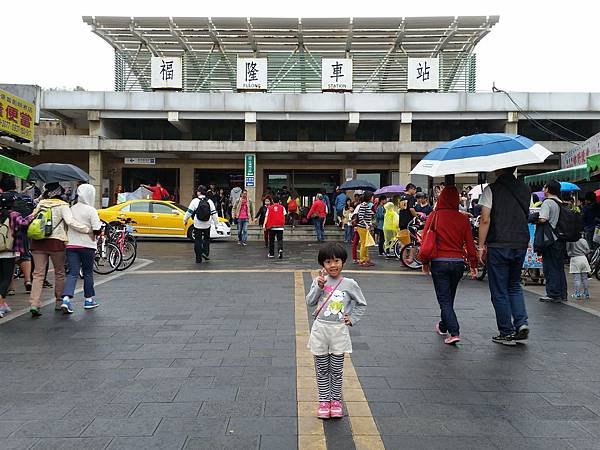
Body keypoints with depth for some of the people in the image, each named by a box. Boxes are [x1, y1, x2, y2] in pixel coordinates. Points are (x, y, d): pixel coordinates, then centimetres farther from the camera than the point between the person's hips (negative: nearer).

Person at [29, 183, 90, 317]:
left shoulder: (40, 204, 9)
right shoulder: (62, 206, -5)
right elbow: (70, 221, -18)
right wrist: (88, 229, -17)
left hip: (37, 242, 4)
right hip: (56, 242, -3)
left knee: (38, 274, 3)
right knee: (59, 273, 12)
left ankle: (34, 304, -9)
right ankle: (59, 302, 21)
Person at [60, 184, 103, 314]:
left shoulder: (71, 209, 6)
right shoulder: (91, 210, -9)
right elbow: (97, 230, -15)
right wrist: (95, 235, 5)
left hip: (71, 245, 4)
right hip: (87, 245, -4)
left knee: (72, 273, 2)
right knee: (88, 273, 11)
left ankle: (66, 299, -17)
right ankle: (89, 300, 22)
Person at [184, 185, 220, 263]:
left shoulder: (195, 201, -10)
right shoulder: (210, 201, -1)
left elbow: (189, 212, -6)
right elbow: (214, 213, -1)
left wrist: (185, 220, 9)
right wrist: (216, 224, 6)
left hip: (197, 225, -2)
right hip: (207, 225, 2)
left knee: (198, 241, 5)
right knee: (206, 239, 22)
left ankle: (198, 259, 6)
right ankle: (205, 253, 7)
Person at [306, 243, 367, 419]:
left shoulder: (350, 284, -4)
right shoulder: (319, 281, -1)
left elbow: (362, 304, 8)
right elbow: (310, 302, -8)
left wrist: (352, 319, 0)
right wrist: (319, 287, -18)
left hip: (339, 331, -1)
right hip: (320, 329, 1)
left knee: (337, 370, 9)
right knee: (322, 370, 10)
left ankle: (336, 400, 25)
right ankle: (324, 400, 23)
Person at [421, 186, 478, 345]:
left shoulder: (434, 216, -6)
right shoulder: (463, 219, 0)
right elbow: (470, 244, 3)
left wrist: (425, 262, 6)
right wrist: (473, 265, 11)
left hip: (439, 262, -3)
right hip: (458, 262, 3)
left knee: (444, 299, 2)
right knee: (449, 297, 19)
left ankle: (454, 332, -11)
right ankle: (443, 326, 36)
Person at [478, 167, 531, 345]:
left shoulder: (491, 189, -8)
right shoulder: (525, 189, 8)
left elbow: (485, 219, -13)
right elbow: (526, 216, 16)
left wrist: (481, 246, -9)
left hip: (498, 245, -5)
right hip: (521, 243, 5)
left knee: (499, 290, 5)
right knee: (514, 285, 21)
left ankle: (506, 333, 9)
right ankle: (521, 323, 5)